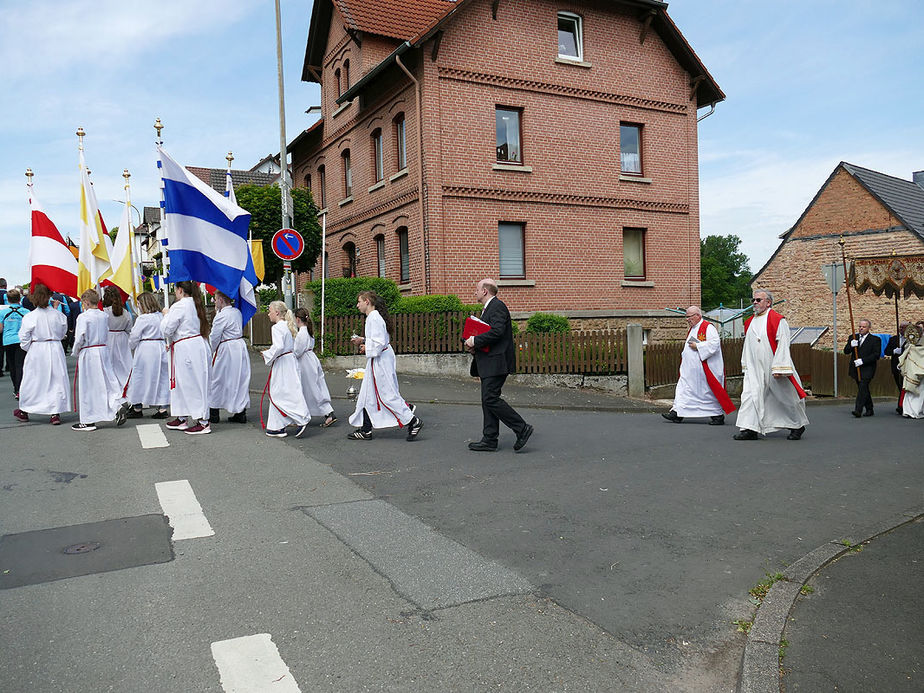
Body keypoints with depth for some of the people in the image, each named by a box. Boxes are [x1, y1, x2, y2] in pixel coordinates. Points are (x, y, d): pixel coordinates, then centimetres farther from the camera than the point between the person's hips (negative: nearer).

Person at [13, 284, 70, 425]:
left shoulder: (29, 317, -11)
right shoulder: (57, 315, -4)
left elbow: (24, 338, -5)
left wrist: (28, 349, 13)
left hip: (36, 351, -1)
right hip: (56, 349, 1)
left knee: (31, 381, 13)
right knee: (57, 380, 5)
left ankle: (24, 411, 29)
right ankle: (55, 413, 3)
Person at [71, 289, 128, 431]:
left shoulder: (83, 317, -12)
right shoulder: (104, 316, 5)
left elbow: (79, 338, -13)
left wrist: (76, 352, 3)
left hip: (87, 354, -5)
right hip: (103, 351, 5)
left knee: (87, 386, 3)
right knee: (108, 380, 11)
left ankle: (88, 421, 9)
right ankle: (117, 407, -8)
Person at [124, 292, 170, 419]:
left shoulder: (143, 318, -13)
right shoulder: (161, 316, 6)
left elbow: (134, 337, -7)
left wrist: (131, 347, 11)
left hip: (146, 351, -6)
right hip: (161, 350, 6)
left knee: (140, 378, 7)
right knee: (161, 377, 9)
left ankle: (137, 409, 16)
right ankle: (162, 408, 9)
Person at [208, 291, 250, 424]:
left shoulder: (221, 316, -17)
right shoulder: (237, 312, 7)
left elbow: (214, 337, -11)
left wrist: (211, 351, 7)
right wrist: (218, 311, 13)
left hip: (226, 350, -7)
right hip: (241, 347, 7)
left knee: (217, 380, 7)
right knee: (240, 380, 9)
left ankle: (213, 413, 16)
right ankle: (241, 412, 10)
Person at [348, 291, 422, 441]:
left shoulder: (374, 318, -19)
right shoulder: (373, 317, 14)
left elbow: (379, 343, -25)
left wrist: (367, 348, -11)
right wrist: (363, 340, 12)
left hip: (380, 360, -11)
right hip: (376, 361, 11)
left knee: (387, 395, -6)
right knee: (367, 395, 13)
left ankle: (413, 421, 2)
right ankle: (365, 430, 19)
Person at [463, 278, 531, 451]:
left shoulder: (497, 306, -11)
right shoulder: (488, 308, 22)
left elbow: (497, 331, -24)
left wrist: (475, 341, -17)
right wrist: (475, 345, 8)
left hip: (497, 362, -11)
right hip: (490, 364, 11)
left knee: (491, 399, -13)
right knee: (488, 400, 10)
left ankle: (522, 428, -6)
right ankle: (489, 440, 14)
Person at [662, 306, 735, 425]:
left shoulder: (708, 327, -11)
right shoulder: (692, 329, 17)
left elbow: (715, 344, -22)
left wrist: (697, 346, -20)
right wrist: (684, 353, 10)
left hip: (705, 368, -9)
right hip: (691, 368, 9)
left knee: (709, 392, 0)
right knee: (683, 389, 2)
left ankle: (718, 416, 12)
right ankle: (677, 413, 2)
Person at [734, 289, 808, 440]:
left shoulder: (777, 320, -8)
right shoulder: (750, 322, 12)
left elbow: (783, 345, -14)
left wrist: (779, 368, -19)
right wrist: (745, 364, 18)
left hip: (773, 368, -5)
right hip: (755, 369, 6)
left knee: (785, 397, 7)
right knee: (750, 395, -7)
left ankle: (797, 426, 26)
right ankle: (750, 429, -8)